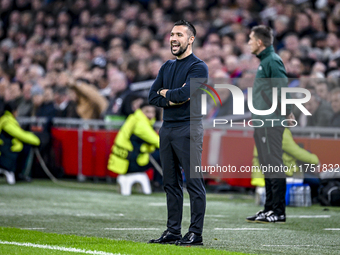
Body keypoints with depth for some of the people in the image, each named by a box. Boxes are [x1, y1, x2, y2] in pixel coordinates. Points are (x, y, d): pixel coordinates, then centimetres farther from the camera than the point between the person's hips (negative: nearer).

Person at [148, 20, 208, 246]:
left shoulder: (198, 67, -6)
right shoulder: (167, 67, 18)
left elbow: (184, 94, -20)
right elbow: (153, 97, 10)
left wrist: (165, 93, -1)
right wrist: (173, 99, -7)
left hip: (188, 129, -8)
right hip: (167, 128, 8)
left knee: (194, 182, -7)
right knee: (171, 182, 10)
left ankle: (196, 233, -7)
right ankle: (173, 231, 15)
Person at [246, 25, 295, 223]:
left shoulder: (273, 61, -12)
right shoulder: (264, 61, 18)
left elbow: (282, 87, -20)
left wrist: (287, 112, -18)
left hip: (271, 122, -10)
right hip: (262, 122, 10)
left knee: (274, 165, -8)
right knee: (268, 167, 13)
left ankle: (278, 211, -8)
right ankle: (270, 208, 18)